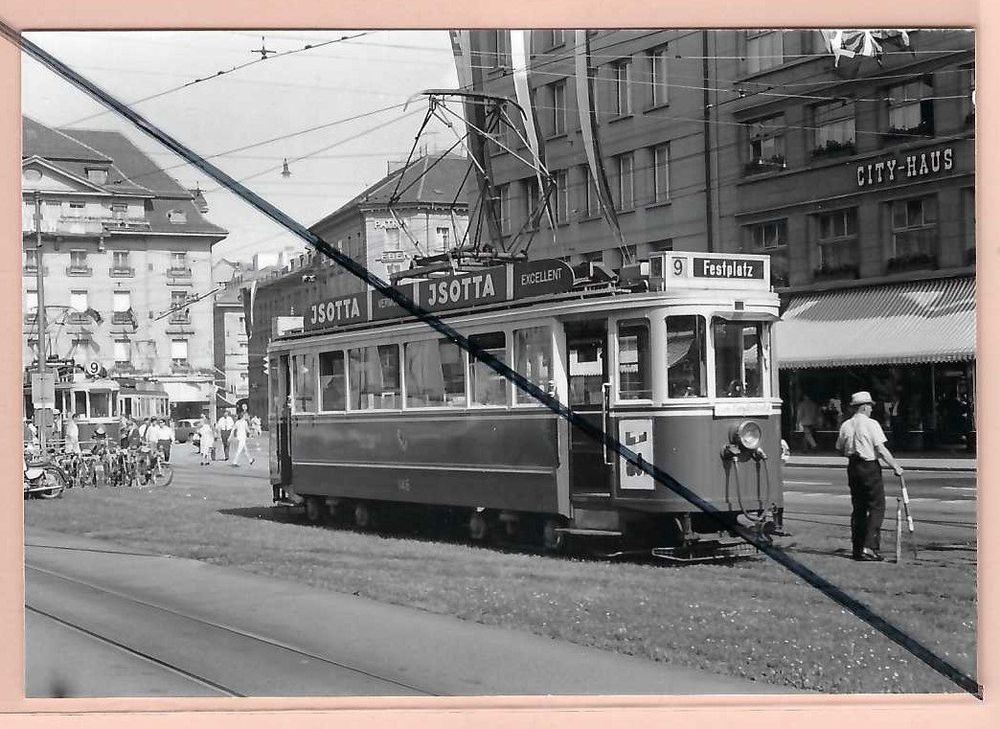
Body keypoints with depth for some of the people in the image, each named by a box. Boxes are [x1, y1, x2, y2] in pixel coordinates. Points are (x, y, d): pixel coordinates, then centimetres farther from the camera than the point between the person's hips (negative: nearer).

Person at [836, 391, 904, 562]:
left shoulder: (846, 425, 5)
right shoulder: (871, 424, -11)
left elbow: (840, 449, 10)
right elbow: (881, 450, -14)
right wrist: (895, 466, -7)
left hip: (853, 467, 6)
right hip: (870, 466, -6)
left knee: (858, 508, 13)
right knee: (877, 507, -1)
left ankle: (857, 548, 15)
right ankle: (869, 547, -11)